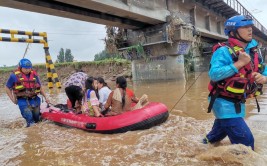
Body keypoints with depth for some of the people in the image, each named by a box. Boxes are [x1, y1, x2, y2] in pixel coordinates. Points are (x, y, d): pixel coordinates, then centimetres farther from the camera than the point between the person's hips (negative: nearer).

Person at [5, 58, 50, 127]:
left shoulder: (34, 74, 5)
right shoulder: (14, 75, -5)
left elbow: (40, 87, 16)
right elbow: (7, 88, 6)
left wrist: (45, 97, 12)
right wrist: (13, 99, -1)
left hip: (35, 99, 3)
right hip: (23, 100, -3)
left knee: (37, 118, 7)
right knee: (29, 117, -18)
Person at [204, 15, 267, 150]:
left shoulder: (253, 51, 5)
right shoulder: (224, 51, -19)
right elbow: (214, 74, -32)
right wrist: (239, 63, -31)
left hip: (238, 103, 8)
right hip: (223, 102, -8)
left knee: (219, 131, 26)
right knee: (245, 139, -9)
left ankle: (206, 144, 50)